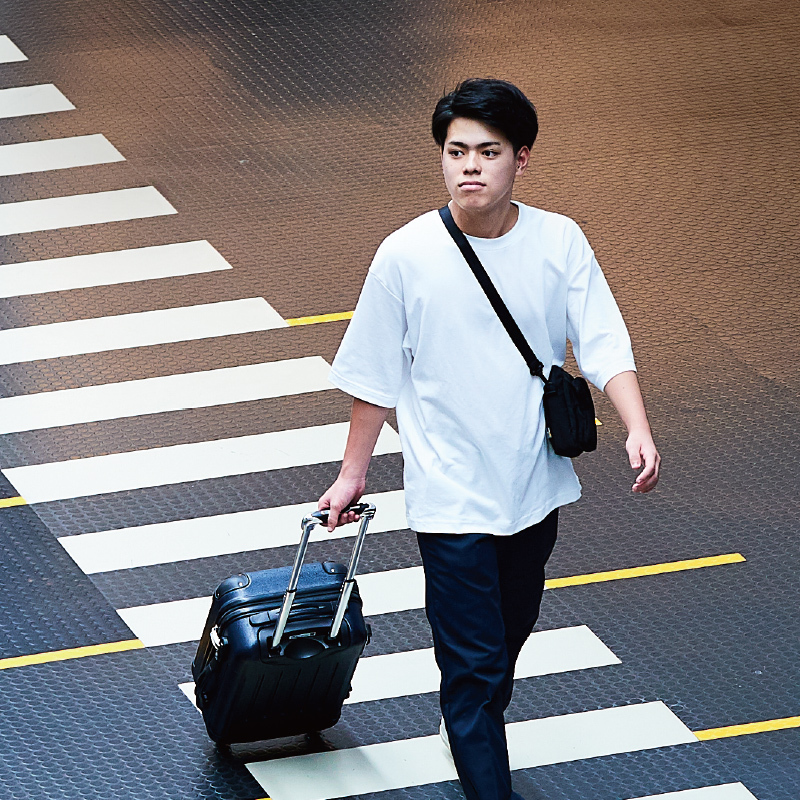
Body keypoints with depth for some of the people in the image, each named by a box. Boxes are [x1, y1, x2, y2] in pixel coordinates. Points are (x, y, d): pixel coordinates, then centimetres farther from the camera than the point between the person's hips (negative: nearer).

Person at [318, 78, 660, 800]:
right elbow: (376, 376, -2)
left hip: (535, 485, 4)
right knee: (474, 663, -5)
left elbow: (605, 345, -9)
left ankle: (476, 741, 45)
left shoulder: (560, 243, -7)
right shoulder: (406, 254, -12)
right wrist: (354, 472, 4)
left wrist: (638, 429, -26)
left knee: (508, 641, 22)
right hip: (451, 492, -3)